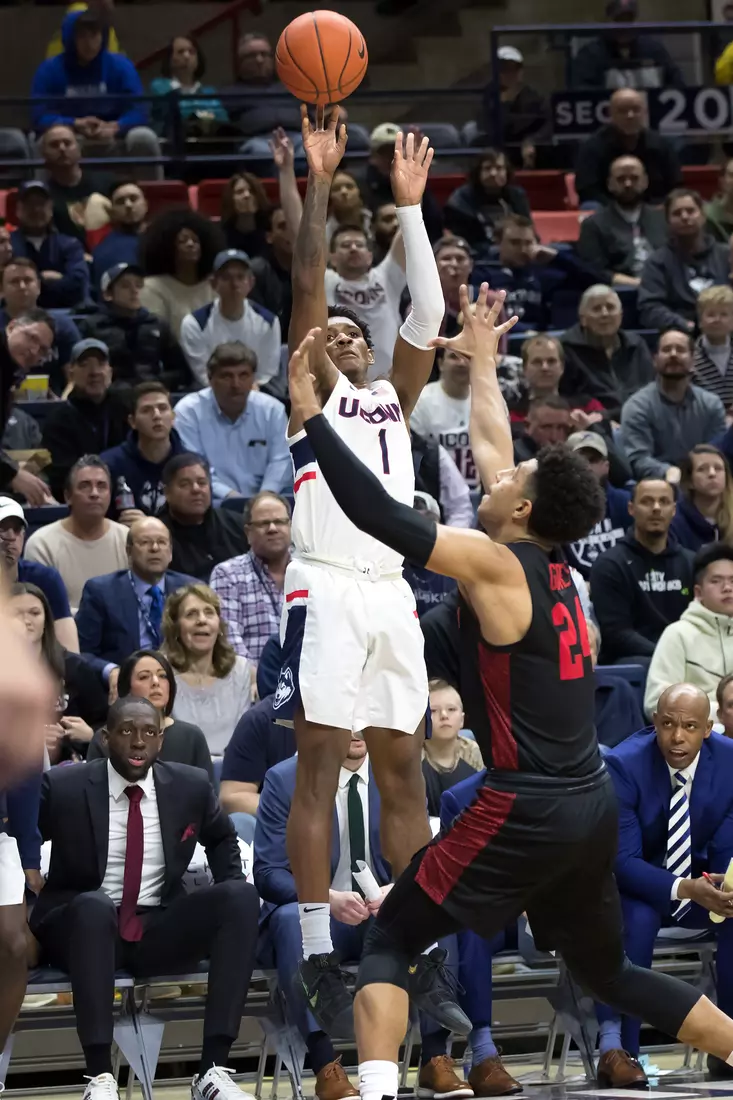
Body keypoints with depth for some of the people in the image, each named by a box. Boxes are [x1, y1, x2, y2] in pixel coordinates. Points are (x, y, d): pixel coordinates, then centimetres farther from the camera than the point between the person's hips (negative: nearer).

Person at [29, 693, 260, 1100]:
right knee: (93, 905, -39)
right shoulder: (64, 787, -6)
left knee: (241, 897, -22)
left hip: (160, 930, 3)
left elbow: (221, 838, 23)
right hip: (84, 925, -3)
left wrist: (230, 894, 7)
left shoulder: (191, 786, 3)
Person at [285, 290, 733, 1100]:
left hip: (524, 811, -8)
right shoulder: (551, 565, 11)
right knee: (605, 970, 24)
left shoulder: (495, 566, -10)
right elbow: (494, 447, 26)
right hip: (591, 807, 8)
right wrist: (482, 360, 39)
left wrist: (310, 414, -15)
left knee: (388, 943, -1)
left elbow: (380, 516, -19)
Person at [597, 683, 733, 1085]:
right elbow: (622, 860, -24)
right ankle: (617, 1048, -32)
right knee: (636, 918, -36)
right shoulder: (623, 765, -22)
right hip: (637, 887, -3)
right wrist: (684, 889, -41)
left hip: (700, 882, 3)